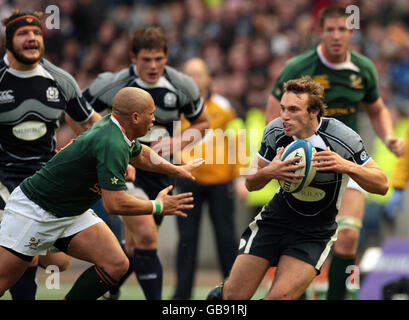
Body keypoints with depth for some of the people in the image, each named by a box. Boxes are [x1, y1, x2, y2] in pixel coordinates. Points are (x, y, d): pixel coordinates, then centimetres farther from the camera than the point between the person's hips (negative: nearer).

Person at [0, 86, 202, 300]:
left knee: (116, 265, -8)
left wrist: (176, 169, 34)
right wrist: (158, 207, -17)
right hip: (33, 209, -9)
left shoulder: (116, 129, 1)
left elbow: (139, 154, 27)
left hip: (73, 214, 9)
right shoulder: (111, 145, -28)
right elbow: (115, 204, -31)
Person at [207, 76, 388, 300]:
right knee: (235, 295, -3)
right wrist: (269, 172, -22)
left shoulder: (342, 139, -20)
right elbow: (251, 183, 2)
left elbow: (381, 185, -14)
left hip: (316, 232, -2)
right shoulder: (275, 132, -10)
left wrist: (347, 166, -33)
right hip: (276, 217, 2)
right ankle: (220, 293, 33)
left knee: (280, 296, -20)